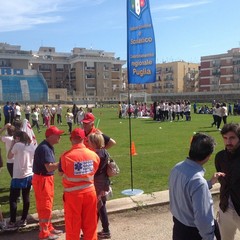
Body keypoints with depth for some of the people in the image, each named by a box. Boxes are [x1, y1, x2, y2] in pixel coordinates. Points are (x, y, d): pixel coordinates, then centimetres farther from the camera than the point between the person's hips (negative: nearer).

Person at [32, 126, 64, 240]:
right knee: (45, 207, 1)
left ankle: (49, 228, 34)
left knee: (48, 205, 20)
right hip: (42, 179, -10)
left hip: (47, 178, 10)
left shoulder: (49, 146, 9)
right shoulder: (44, 148, -23)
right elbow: (49, 167, -27)